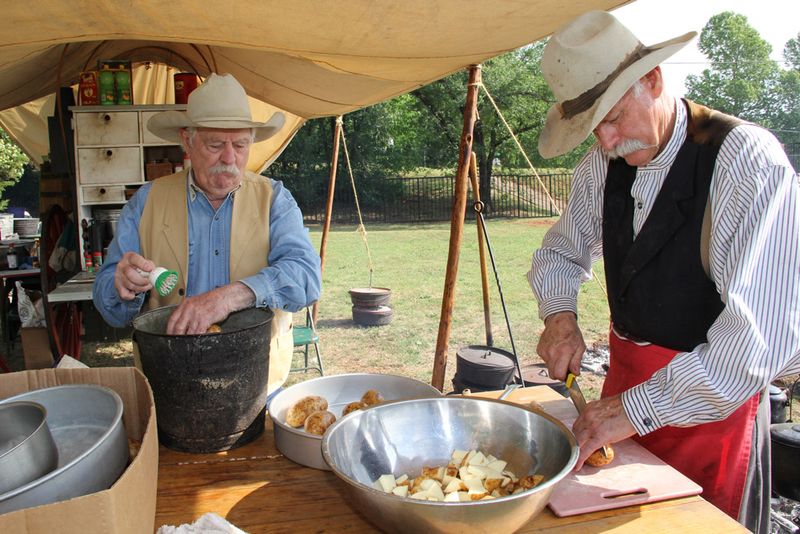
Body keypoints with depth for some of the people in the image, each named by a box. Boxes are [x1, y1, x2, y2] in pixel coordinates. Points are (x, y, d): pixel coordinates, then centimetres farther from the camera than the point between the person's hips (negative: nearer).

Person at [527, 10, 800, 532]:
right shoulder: (603, 166, -2)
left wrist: (640, 407, -29)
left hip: (711, 400, -5)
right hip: (627, 380, 5)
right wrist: (560, 315, -9)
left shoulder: (748, 160, -20)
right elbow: (561, 251, 12)